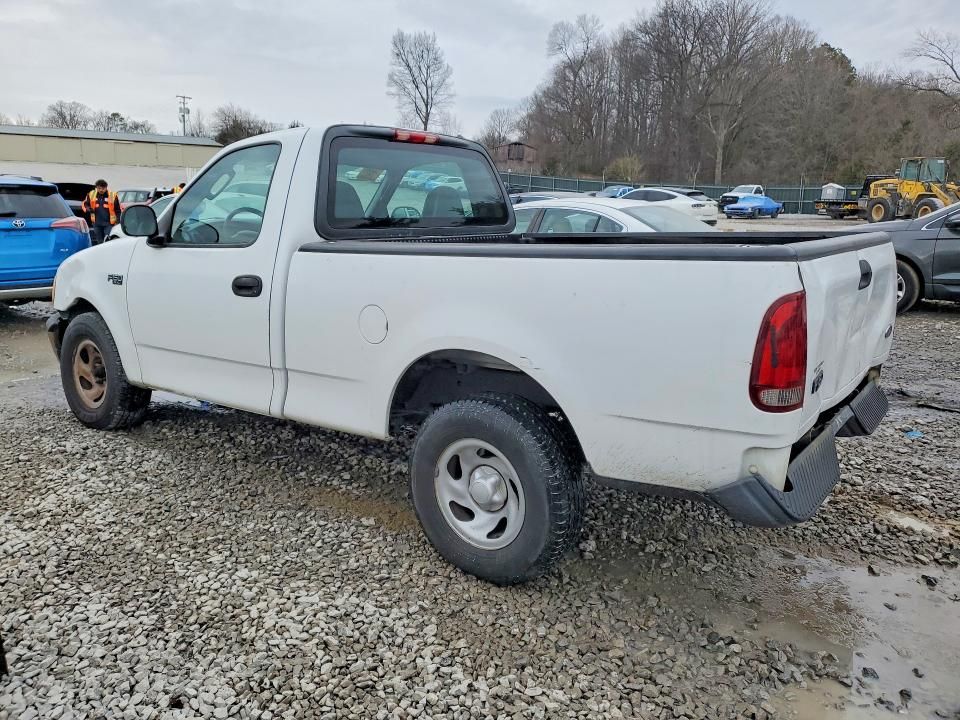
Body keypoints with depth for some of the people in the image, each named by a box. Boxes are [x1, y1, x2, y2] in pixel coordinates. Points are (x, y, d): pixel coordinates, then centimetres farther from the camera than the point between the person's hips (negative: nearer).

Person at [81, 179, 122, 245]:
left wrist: (118, 222, -7)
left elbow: (118, 210, -2)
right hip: (97, 223, 4)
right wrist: (88, 209, -5)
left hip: (109, 223, -4)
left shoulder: (113, 195, -4)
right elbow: (85, 204, 17)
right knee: (99, 242, 13)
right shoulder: (91, 194, 5)